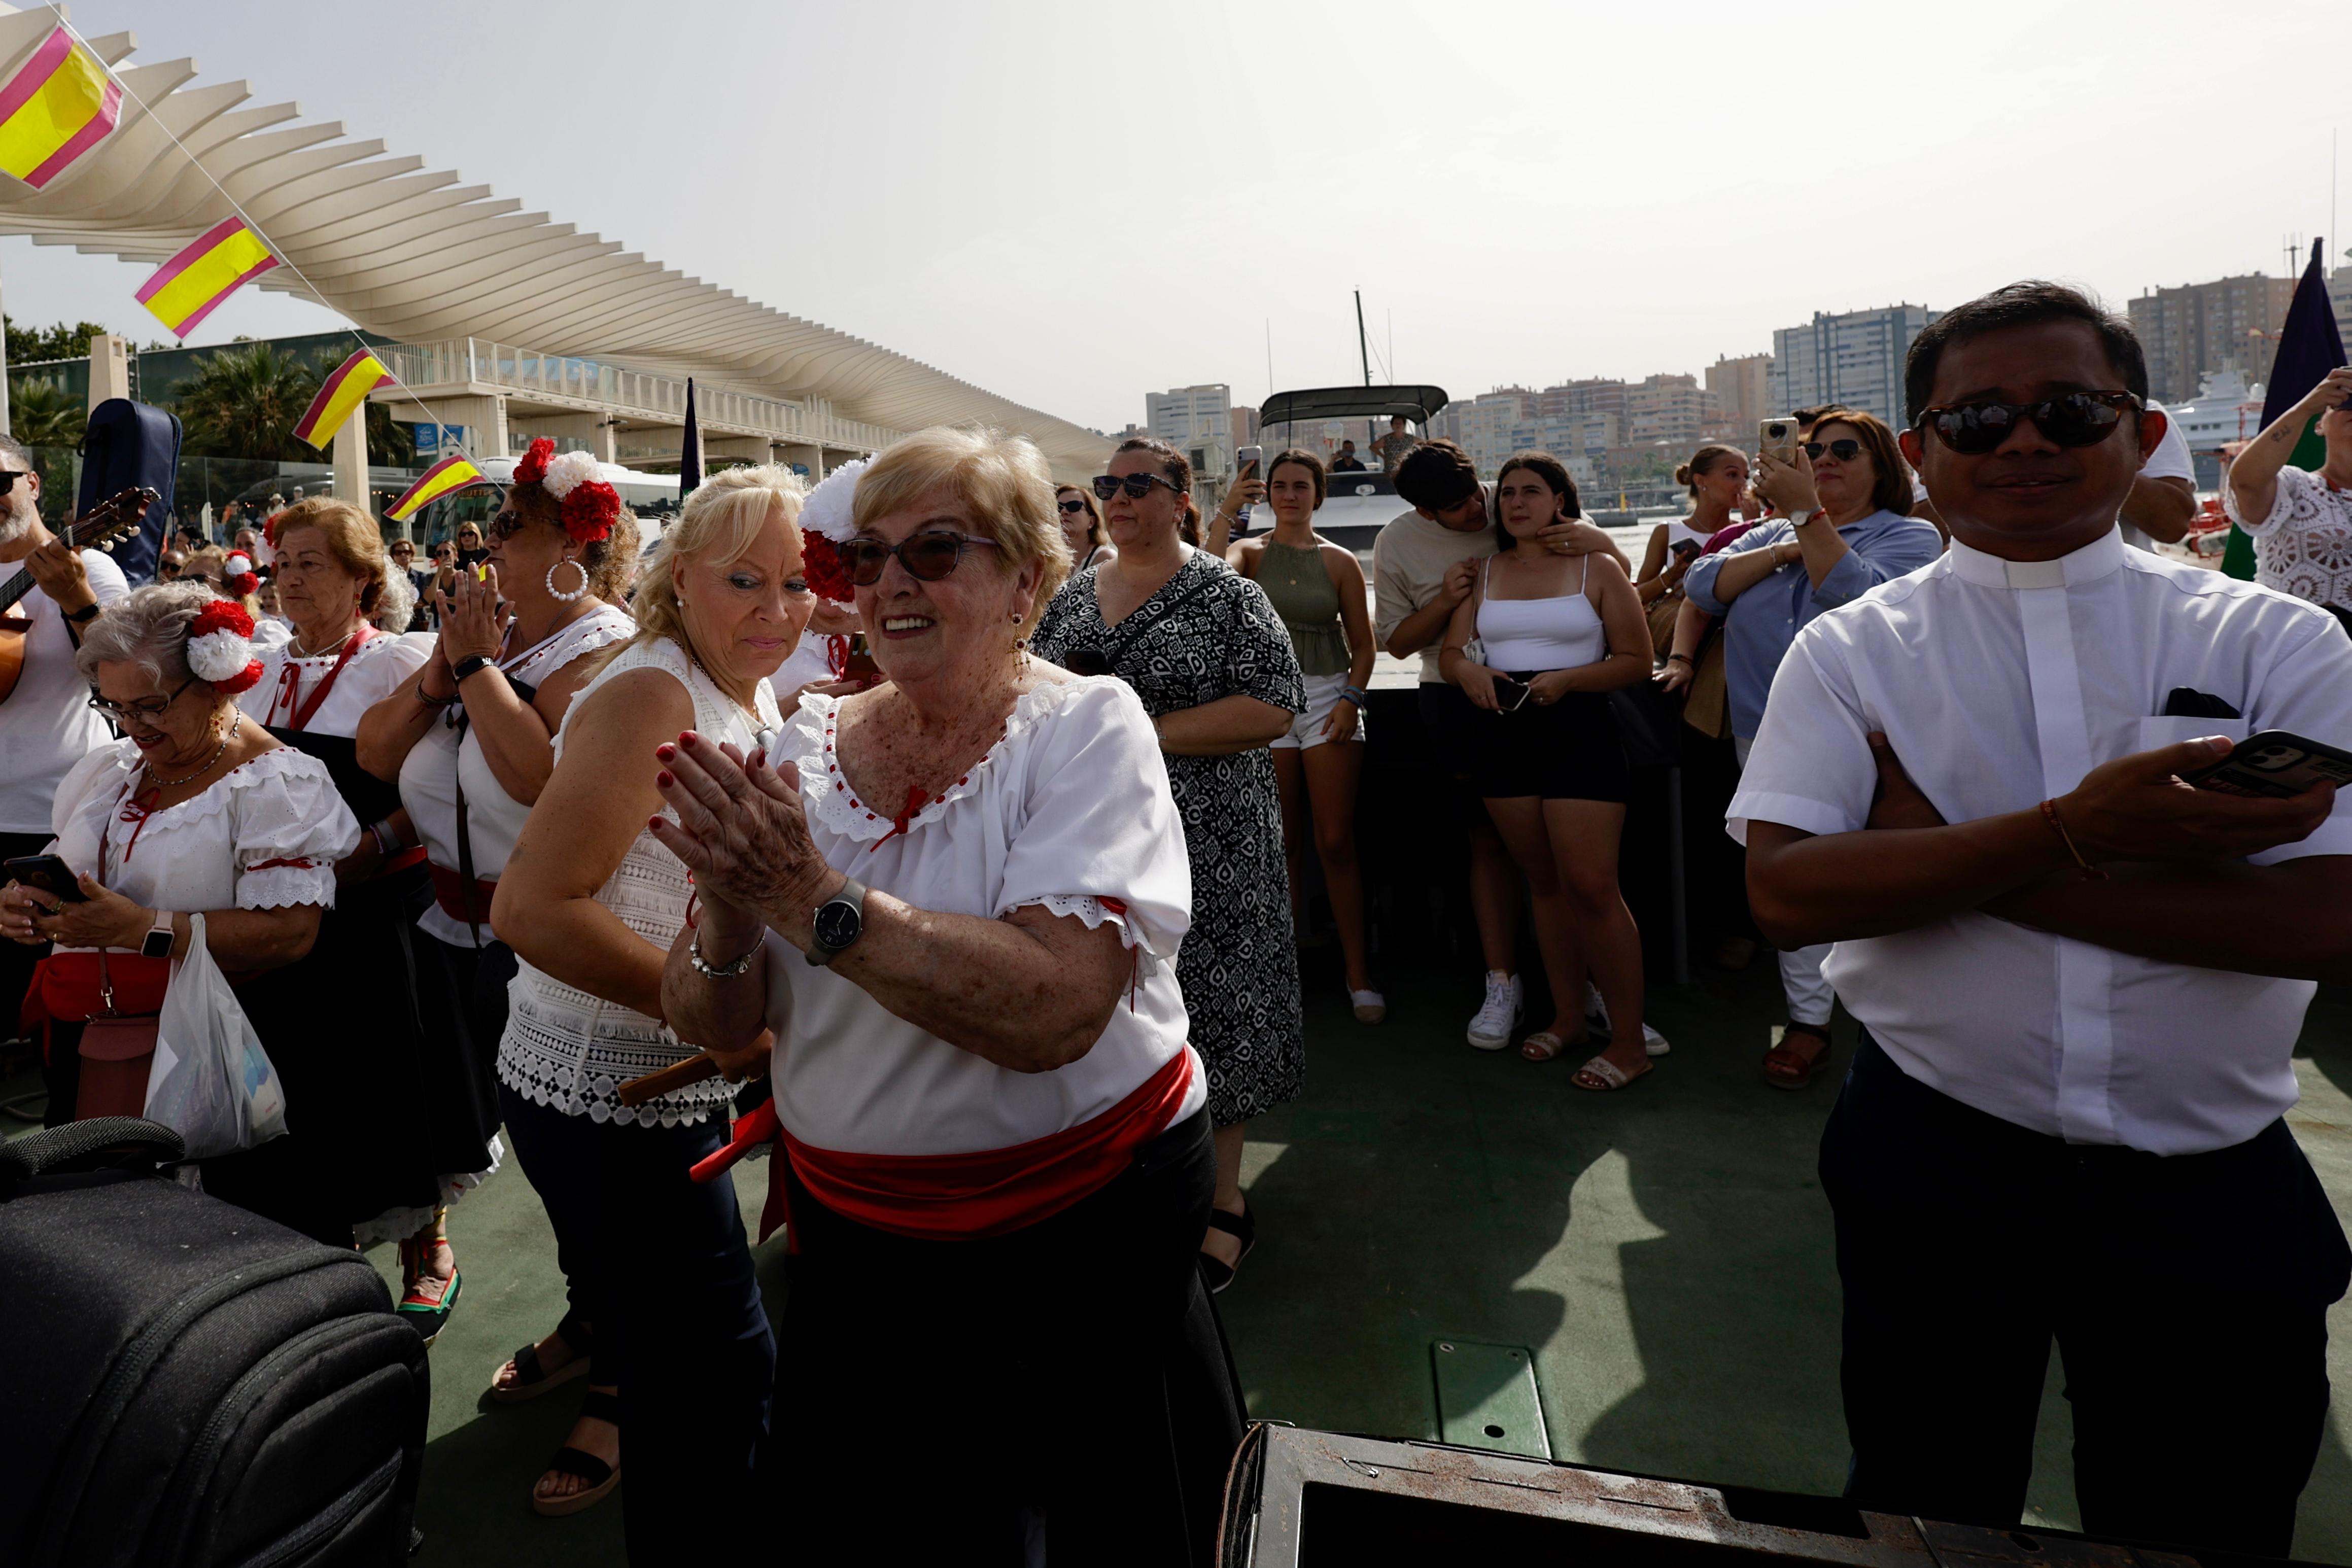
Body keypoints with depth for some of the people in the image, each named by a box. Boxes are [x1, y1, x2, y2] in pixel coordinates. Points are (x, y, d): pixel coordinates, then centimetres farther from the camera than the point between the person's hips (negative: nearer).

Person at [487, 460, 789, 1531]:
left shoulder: (755, 697, 7)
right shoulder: (651, 696, -20)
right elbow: (531, 908, -26)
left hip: (677, 1081, 9)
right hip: (602, 1093, -9)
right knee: (723, 1371, 0)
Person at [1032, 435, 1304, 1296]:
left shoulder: (1225, 594, -5)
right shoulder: (1074, 596, 12)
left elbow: (1272, 708, -14)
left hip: (1203, 839, -5)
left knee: (1206, 1004, 2)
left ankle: (1224, 1200, 19)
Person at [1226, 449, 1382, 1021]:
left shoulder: (1340, 561, 6)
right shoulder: (1250, 552, 7)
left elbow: (1364, 645, 7)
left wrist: (1351, 699, -6)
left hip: (1328, 696, -1)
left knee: (1336, 843, -4)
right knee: (1281, 845, 6)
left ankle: (1359, 973, 5)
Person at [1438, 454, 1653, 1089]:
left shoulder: (1597, 568, 1)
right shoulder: (1483, 573, 13)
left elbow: (1636, 661, -2)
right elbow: (1450, 650, 8)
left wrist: (1567, 679, -18)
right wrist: (1467, 670, -15)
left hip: (1578, 730, -4)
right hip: (1503, 733, 4)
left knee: (1591, 886, -9)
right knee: (1543, 882, 12)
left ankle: (1629, 1041, 1)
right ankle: (1566, 1017, 24)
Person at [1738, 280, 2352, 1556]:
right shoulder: (1850, 652, -4)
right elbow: (1787, 891, -15)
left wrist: (1945, 855, -20)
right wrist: (2074, 831, -25)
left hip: (2218, 1187, 1)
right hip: (1934, 1157, 0)